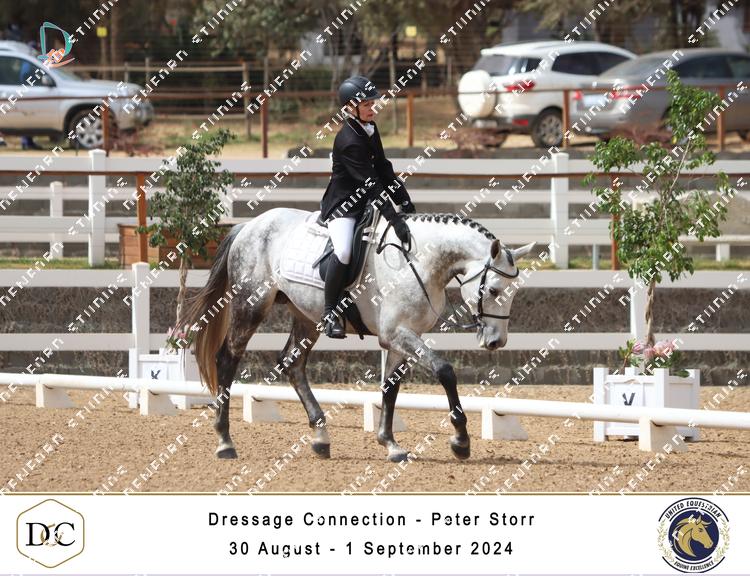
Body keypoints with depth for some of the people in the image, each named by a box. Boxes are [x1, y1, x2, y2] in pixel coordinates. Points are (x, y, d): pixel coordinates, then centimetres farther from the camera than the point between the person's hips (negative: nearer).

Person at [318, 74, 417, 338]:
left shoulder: (369, 129, 4)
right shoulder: (348, 141, -24)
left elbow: (383, 169, 9)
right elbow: (370, 183, -29)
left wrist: (406, 203, 2)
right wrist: (395, 220, -32)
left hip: (365, 201, 9)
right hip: (342, 204, -9)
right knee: (343, 252, -30)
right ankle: (330, 312, -16)